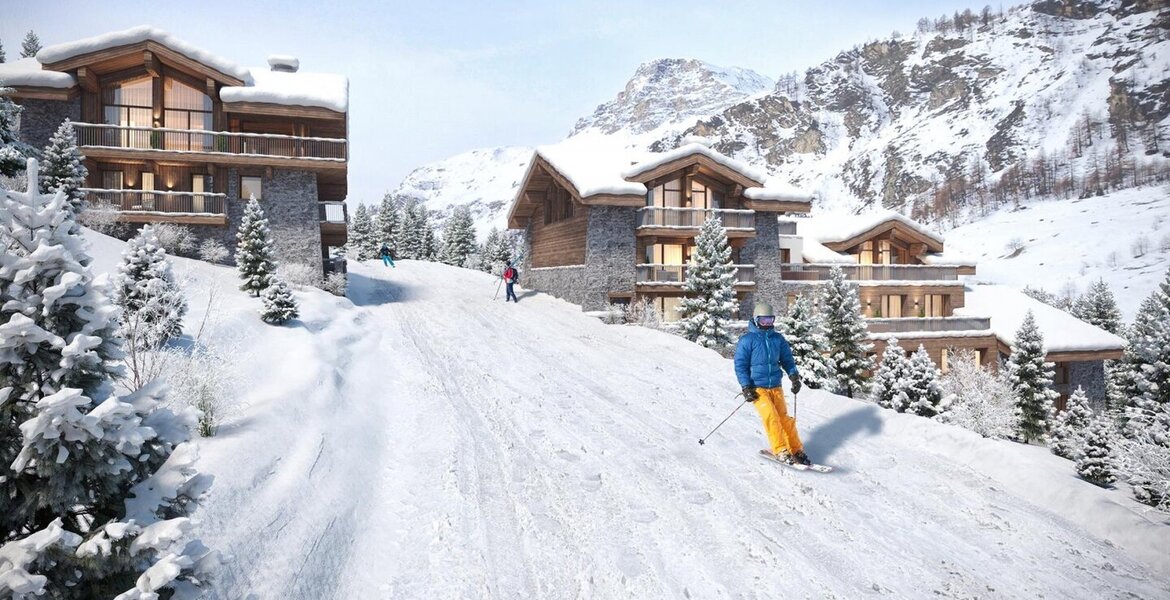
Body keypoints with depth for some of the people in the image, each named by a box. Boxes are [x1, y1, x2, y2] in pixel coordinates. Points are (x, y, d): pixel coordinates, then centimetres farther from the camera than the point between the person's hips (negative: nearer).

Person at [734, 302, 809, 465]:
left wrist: (794, 376, -2)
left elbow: (787, 359, 15)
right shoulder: (747, 340, -5)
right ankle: (780, 450, -11)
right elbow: (740, 365, -5)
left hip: (775, 387, 4)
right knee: (771, 416, -18)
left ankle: (797, 450, 9)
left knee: (784, 418, 1)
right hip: (757, 388, -4)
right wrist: (746, 388, -12)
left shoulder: (778, 339, 8)